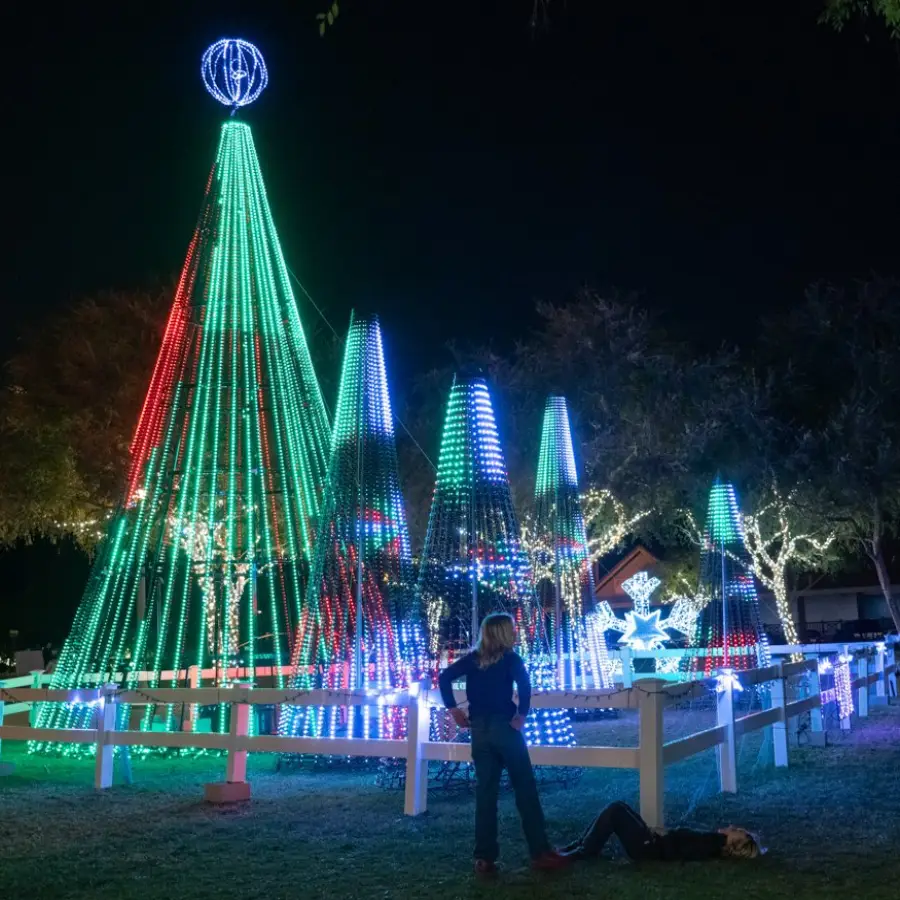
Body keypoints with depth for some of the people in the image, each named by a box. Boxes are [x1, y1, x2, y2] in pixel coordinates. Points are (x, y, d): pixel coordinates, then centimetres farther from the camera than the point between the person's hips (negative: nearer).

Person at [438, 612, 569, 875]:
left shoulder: (473, 659, 10)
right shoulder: (510, 658, -3)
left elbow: (444, 677, 2)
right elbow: (524, 684, -22)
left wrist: (454, 710, 4)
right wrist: (522, 715, -13)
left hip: (479, 730, 5)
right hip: (505, 728, -5)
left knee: (485, 792, 8)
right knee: (525, 789, 3)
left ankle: (484, 858, 9)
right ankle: (540, 853, 6)